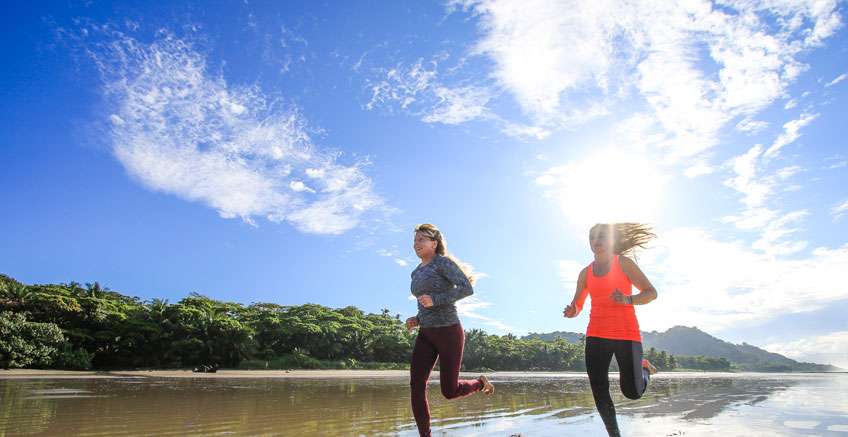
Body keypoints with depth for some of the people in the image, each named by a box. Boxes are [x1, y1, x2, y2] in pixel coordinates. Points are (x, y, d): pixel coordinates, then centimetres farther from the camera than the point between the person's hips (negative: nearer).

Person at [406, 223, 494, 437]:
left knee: (449, 391, -1)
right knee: (416, 385, -11)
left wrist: (435, 299, -28)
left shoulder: (444, 262, -9)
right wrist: (416, 320, 7)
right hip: (426, 335, 7)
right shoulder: (417, 273, 16)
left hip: (449, 333, -7)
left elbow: (467, 289, -21)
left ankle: (480, 383, 31)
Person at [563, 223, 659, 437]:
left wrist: (628, 300, -20)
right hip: (596, 336, 3)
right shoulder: (586, 273, 11)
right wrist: (571, 311, -10)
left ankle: (643, 368, 31)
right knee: (599, 393, -3)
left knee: (632, 392, -2)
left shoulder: (623, 263, 1)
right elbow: (577, 305, 14)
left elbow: (651, 292, 0)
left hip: (626, 334, -3)